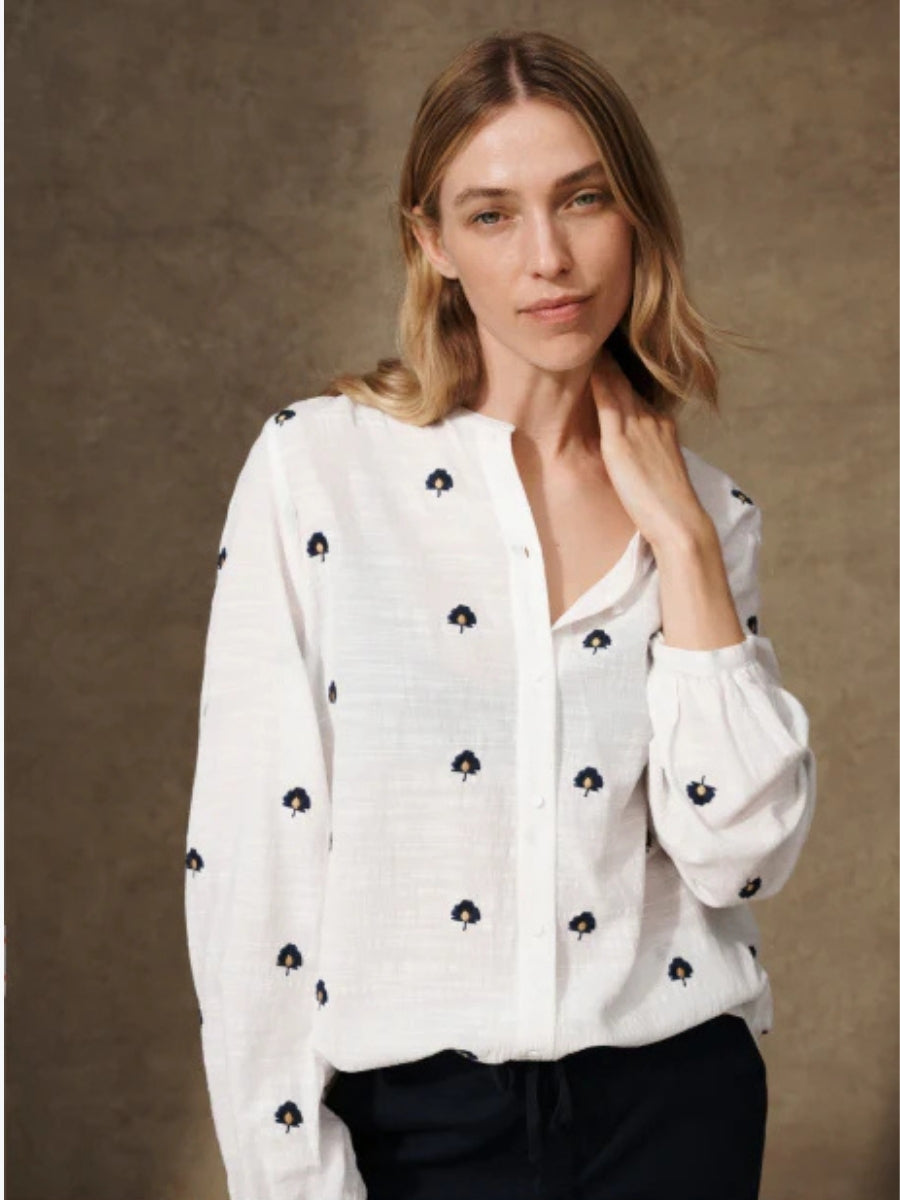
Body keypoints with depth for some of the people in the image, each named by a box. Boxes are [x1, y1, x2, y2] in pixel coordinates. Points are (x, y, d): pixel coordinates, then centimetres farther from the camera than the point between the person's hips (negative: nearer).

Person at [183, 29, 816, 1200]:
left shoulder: (704, 508, 2)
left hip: (673, 1099, 3)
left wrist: (682, 542, -10)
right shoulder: (316, 468, -7)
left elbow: (741, 855, -8)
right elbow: (250, 850, -9)